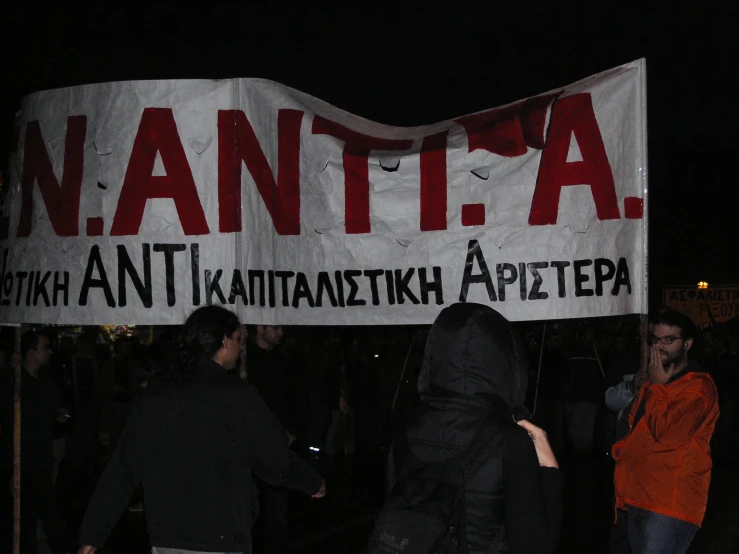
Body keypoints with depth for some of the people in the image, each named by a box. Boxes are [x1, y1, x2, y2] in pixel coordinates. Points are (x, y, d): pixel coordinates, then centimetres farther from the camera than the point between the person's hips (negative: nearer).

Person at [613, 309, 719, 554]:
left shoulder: (698, 386, -9)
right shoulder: (655, 382, 21)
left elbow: (665, 431, -20)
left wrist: (657, 385, -9)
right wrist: (622, 447, 12)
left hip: (670, 503, -9)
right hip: (639, 498, 9)